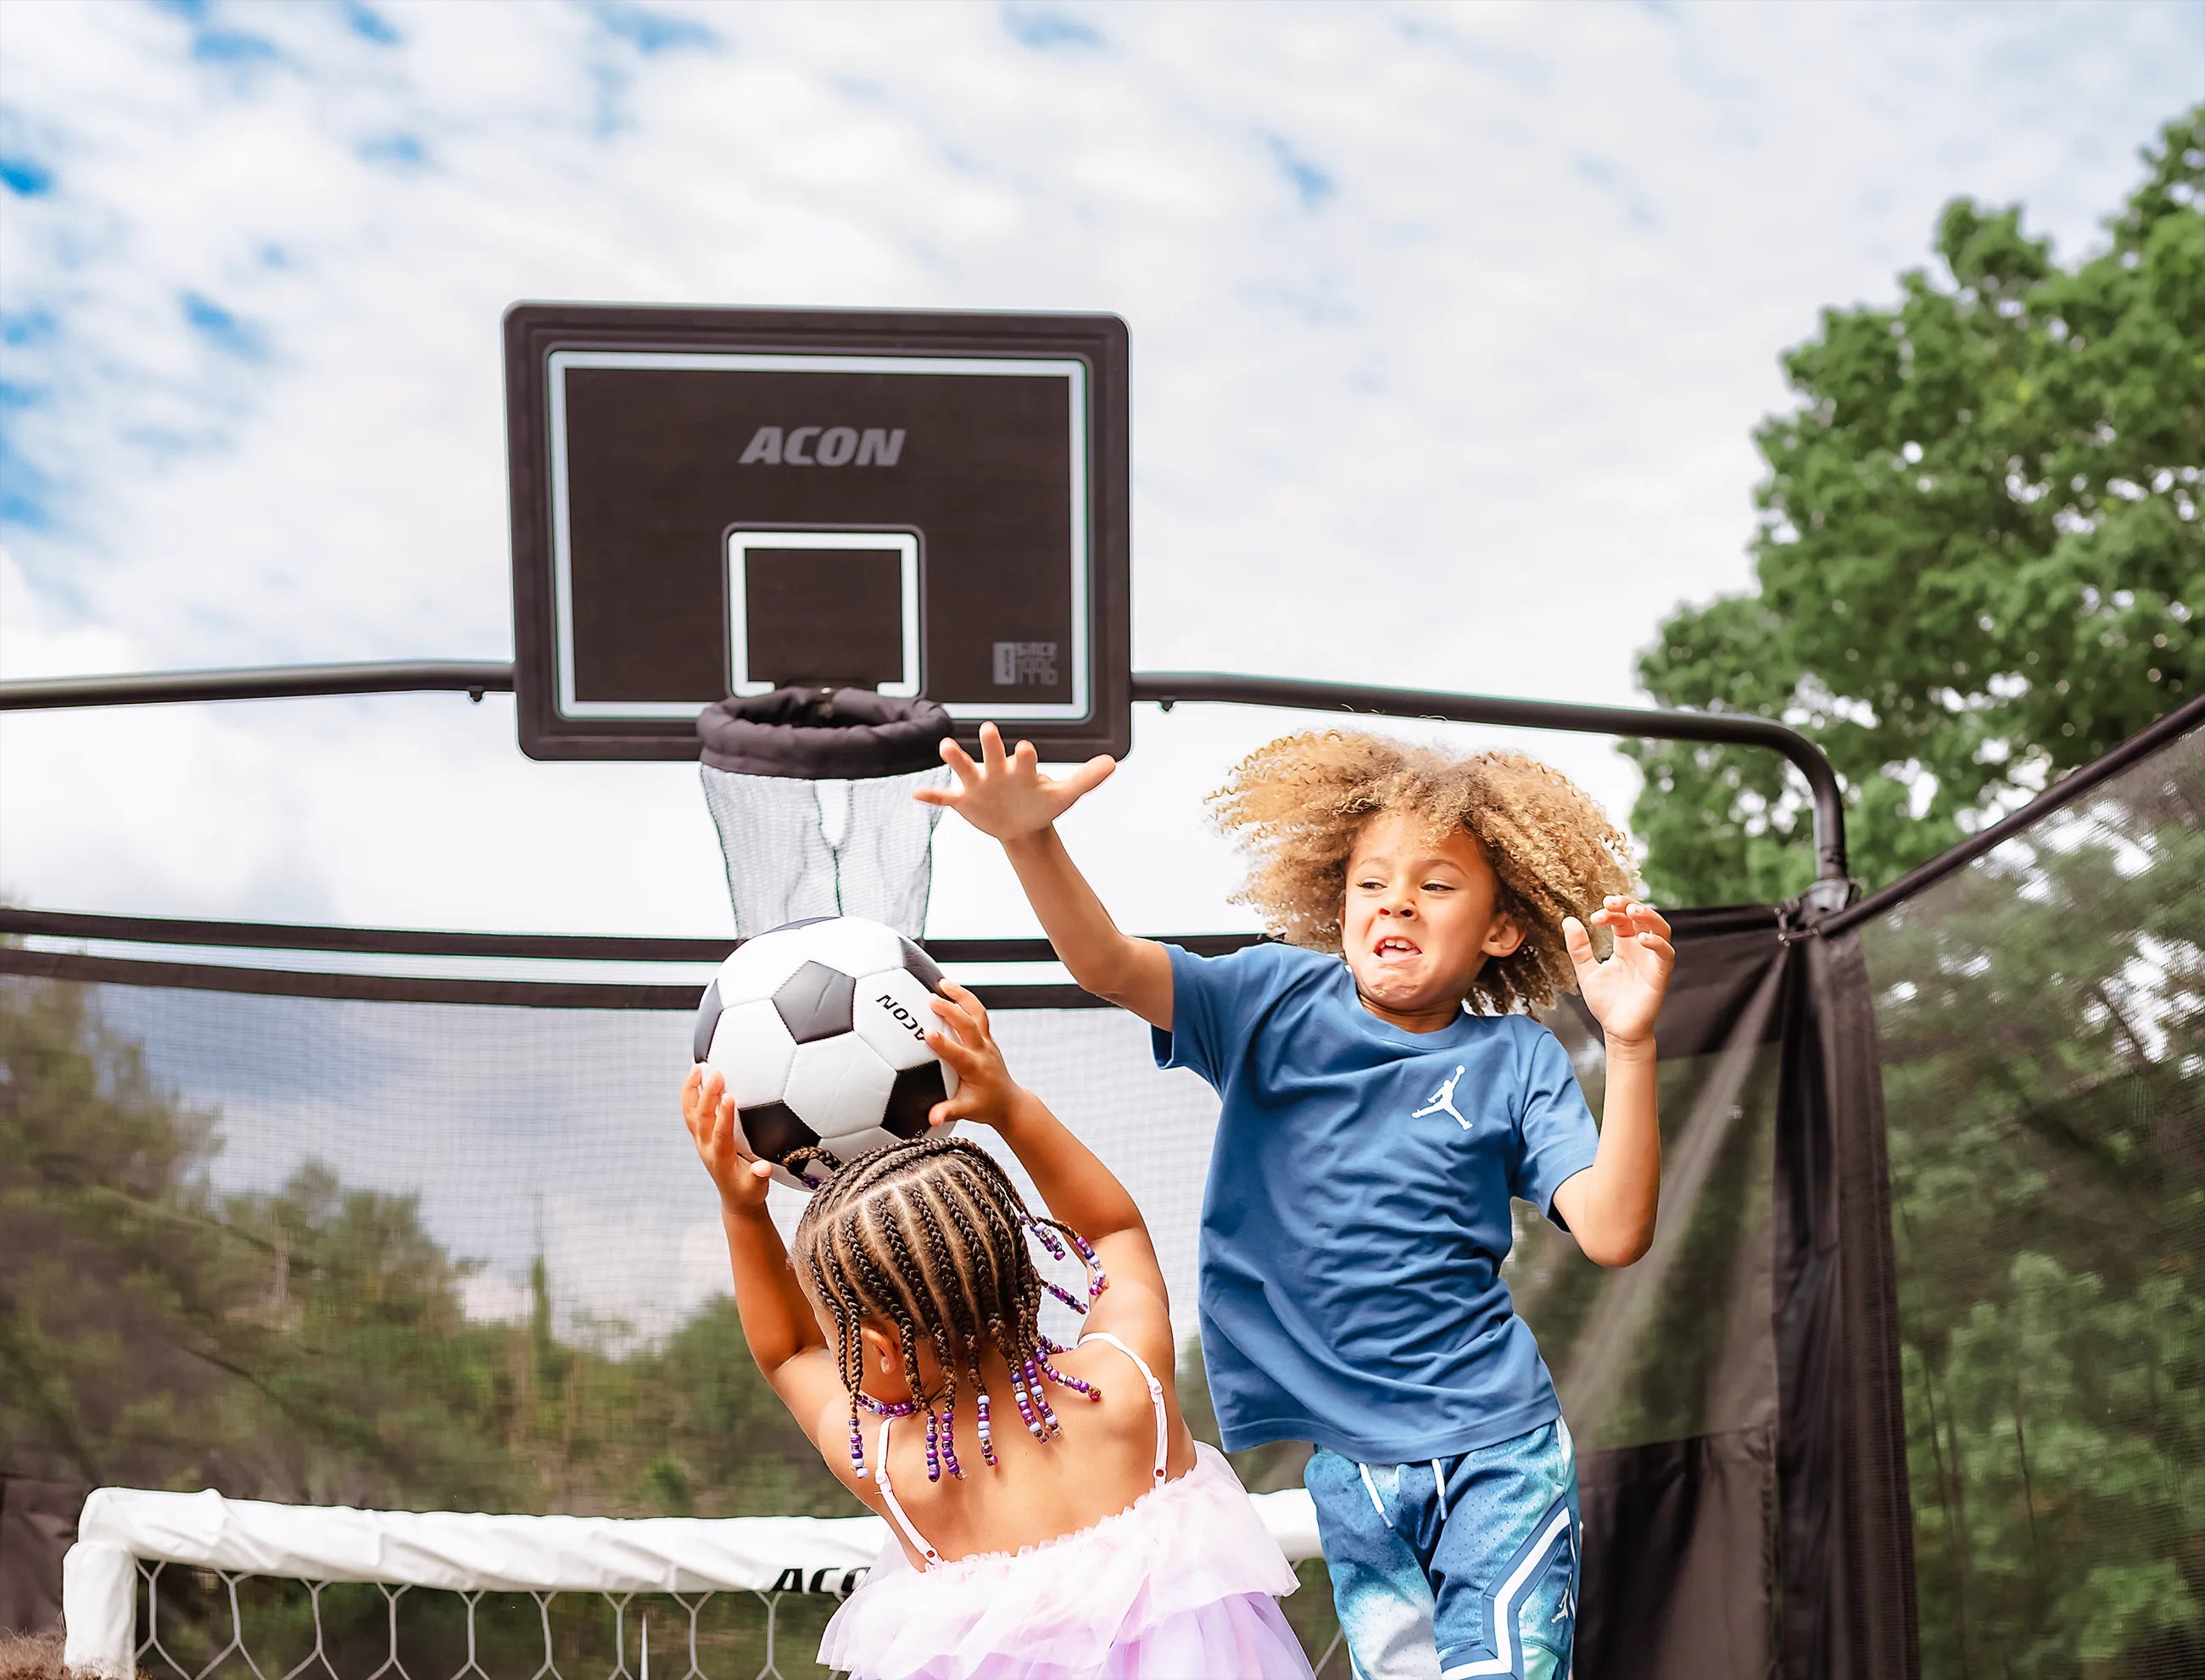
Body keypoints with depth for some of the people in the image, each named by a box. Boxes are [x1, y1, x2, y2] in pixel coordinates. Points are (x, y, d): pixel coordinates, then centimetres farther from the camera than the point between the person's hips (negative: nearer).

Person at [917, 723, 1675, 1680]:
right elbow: (1108, 963, -11)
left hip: (1494, 1451, -2)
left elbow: (1613, 1234, -15)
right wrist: (1029, 839, -30)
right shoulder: (1277, 1004, 1)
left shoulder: (1514, 1061, -4)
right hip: (1347, 1458, 2)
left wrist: (1631, 1045, -26)